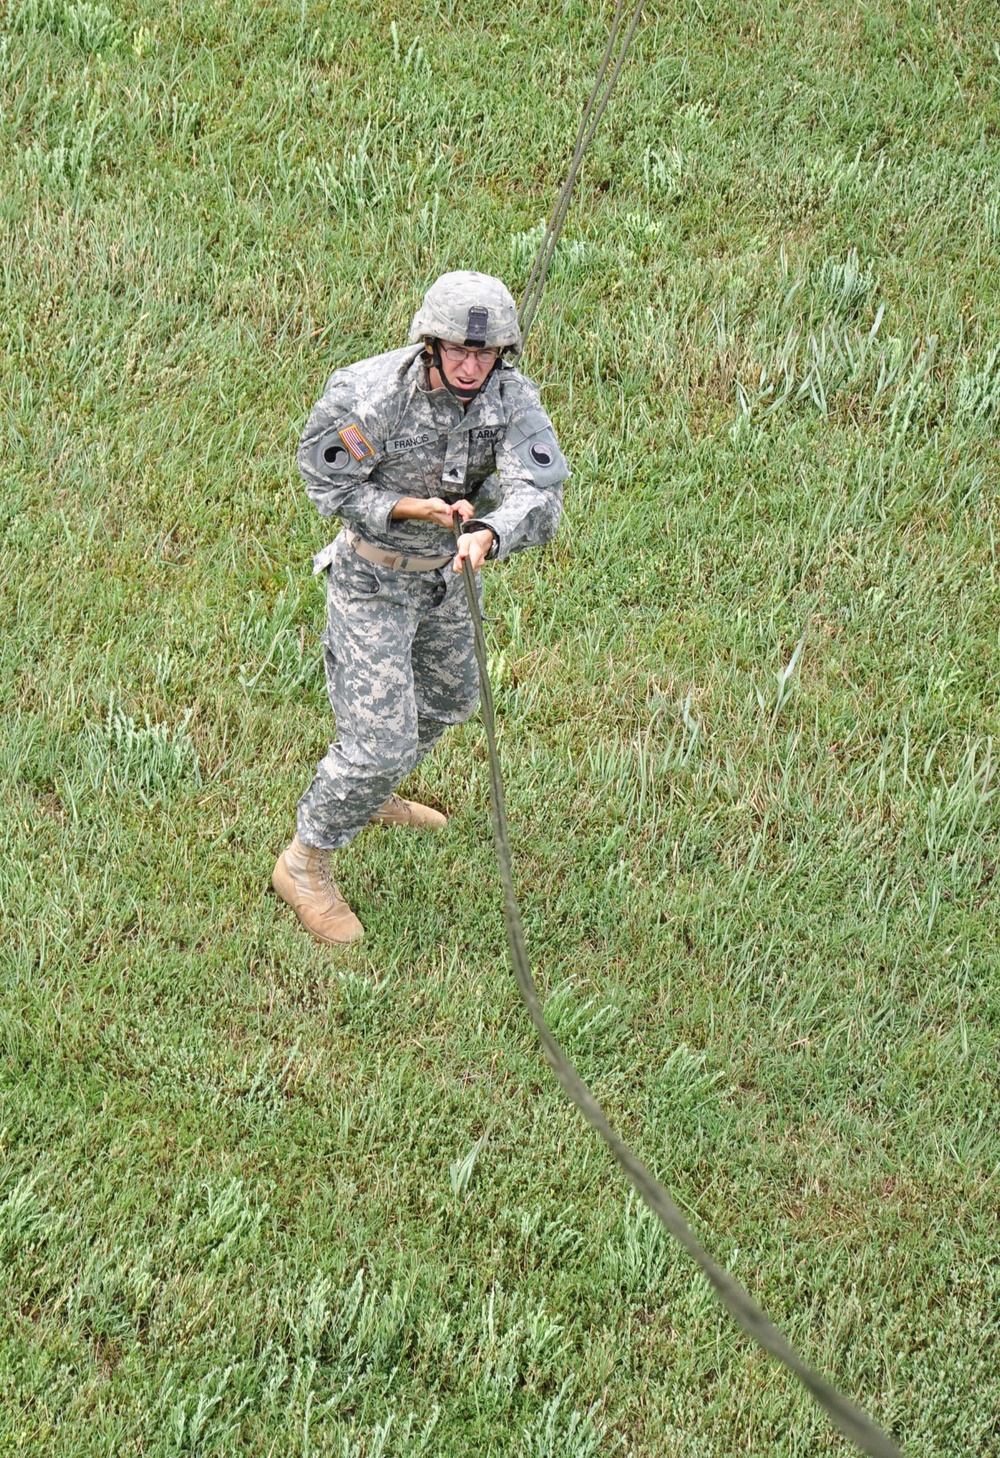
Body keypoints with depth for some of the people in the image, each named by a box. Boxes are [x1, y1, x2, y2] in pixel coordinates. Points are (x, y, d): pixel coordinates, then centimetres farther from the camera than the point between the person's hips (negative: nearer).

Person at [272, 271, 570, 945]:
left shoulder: (513, 400, -23)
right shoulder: (368, 395, -31)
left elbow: (539, 494, -37)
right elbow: (329, 486, -17)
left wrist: (487, 533, -58)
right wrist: (413, 509, -32)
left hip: (445, 574, 6)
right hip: (374, 578, -6)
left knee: (447, 701, 28)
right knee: (380, 738, -7)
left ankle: (371, 796, 56)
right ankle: (305, 864, 16)